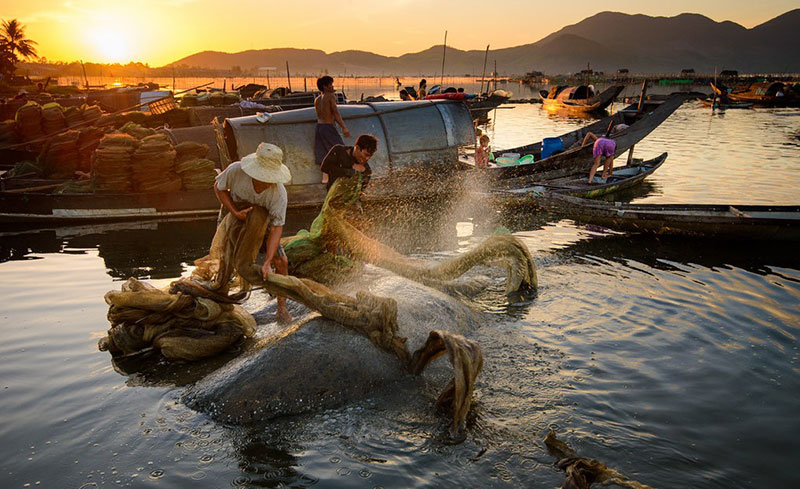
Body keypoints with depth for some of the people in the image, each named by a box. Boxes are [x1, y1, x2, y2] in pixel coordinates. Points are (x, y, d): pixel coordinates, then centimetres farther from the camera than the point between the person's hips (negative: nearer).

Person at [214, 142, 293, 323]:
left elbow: (276, 228, -32)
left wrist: (267, 263, -38)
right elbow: (219, 187, -15)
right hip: (232, 215, 1)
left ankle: (282, 308, 9)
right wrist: (235, 212, -28)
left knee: (281, 262, -8)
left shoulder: (279, 193, -38)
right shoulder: (236, 170, -37)